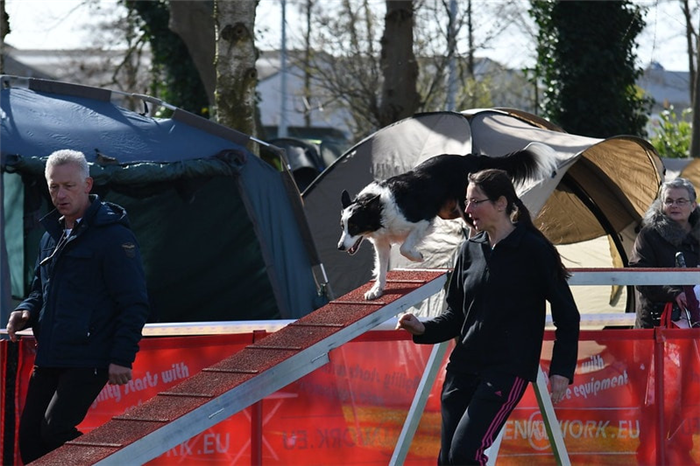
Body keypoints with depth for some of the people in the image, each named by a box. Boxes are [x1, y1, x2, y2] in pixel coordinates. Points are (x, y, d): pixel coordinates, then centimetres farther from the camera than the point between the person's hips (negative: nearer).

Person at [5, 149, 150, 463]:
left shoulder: (113, 235, -8)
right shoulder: (53, 235, 16)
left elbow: (134, 304, -11)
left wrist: (122, 358, -15)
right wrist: (27, 311, 6)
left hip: (88, 361, -8)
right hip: (49, 360, 8)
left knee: (55, 430, -18)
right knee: (29, 435, 3)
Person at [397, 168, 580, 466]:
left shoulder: (533, 251, -6)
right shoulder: (470, 250, 10)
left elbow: (567, 315, -1)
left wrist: (561, 371, -8)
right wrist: (424, 329, -2)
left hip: (508, 371, -6)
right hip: (462, 368, 6)